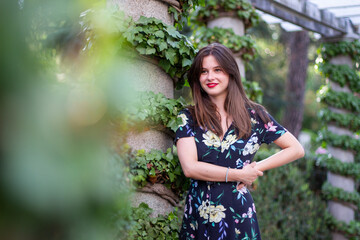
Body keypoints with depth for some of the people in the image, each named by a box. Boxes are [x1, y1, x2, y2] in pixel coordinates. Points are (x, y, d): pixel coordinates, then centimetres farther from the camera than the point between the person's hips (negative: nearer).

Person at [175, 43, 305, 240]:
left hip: (239, 216, 0)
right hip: (198, 215, 0)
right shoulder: (188, 118, 0)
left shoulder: (253, 115, 2)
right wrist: (239, 174, -10)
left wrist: (257, 168, -4)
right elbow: (190, 168, -12)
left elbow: (296, 149, 6)